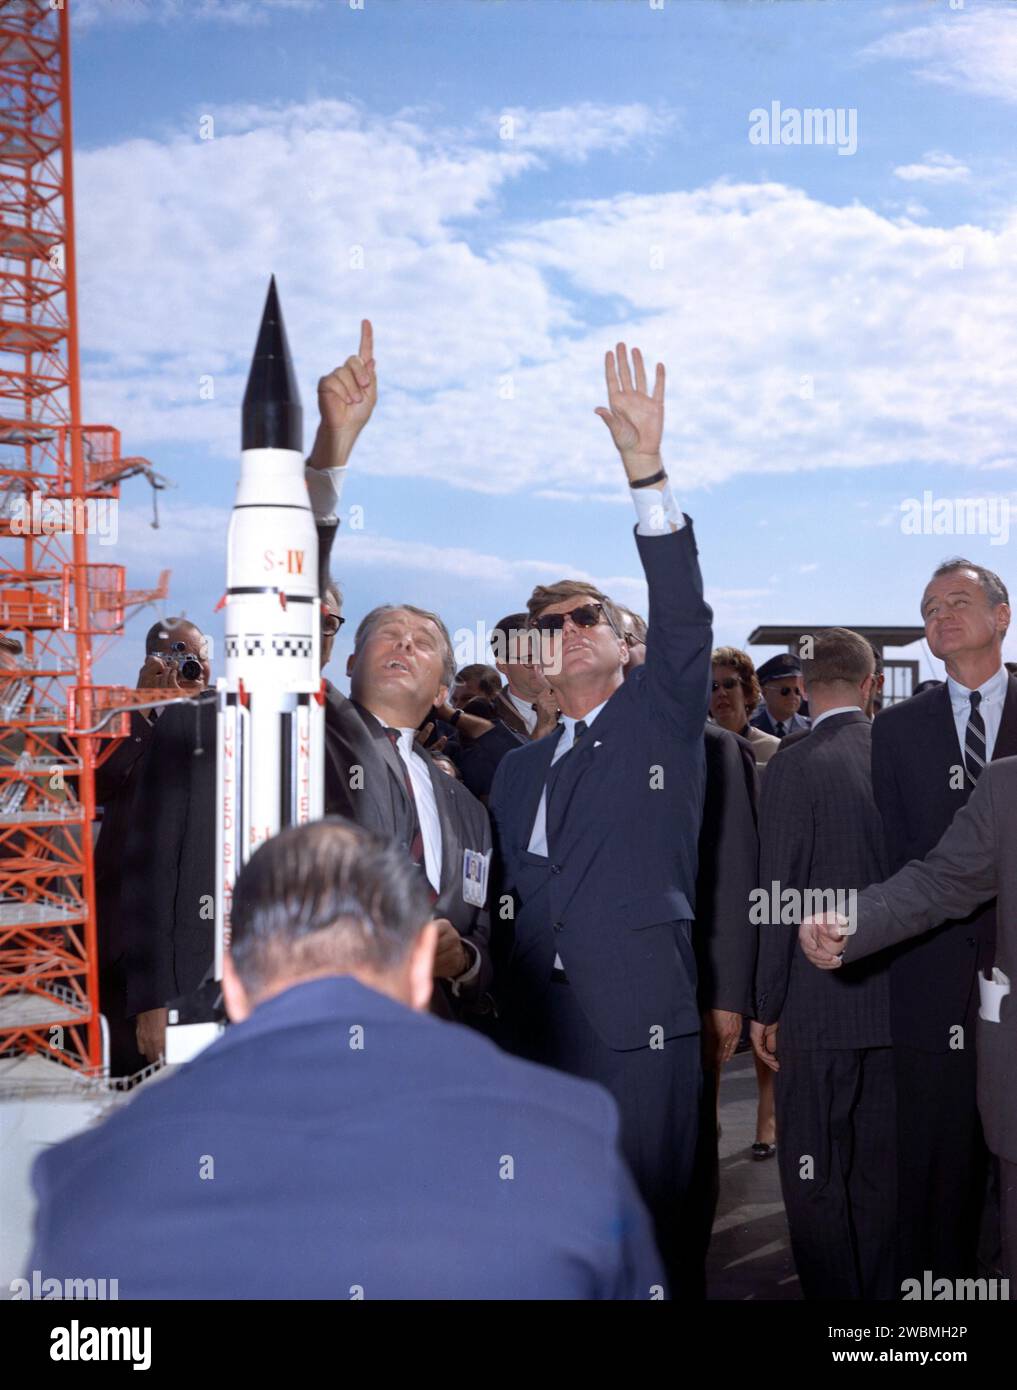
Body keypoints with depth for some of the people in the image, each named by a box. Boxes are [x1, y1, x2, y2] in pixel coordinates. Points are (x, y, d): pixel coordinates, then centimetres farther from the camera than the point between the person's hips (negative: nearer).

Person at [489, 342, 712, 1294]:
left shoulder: (661, 722, 5)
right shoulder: (518, 770, 19)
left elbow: (683, 617, -11)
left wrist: (646, 470, -19)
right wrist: (494, 993, 9)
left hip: (639, 1012, -5)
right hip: (538, 1019, 5)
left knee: (642, 1222, -3)